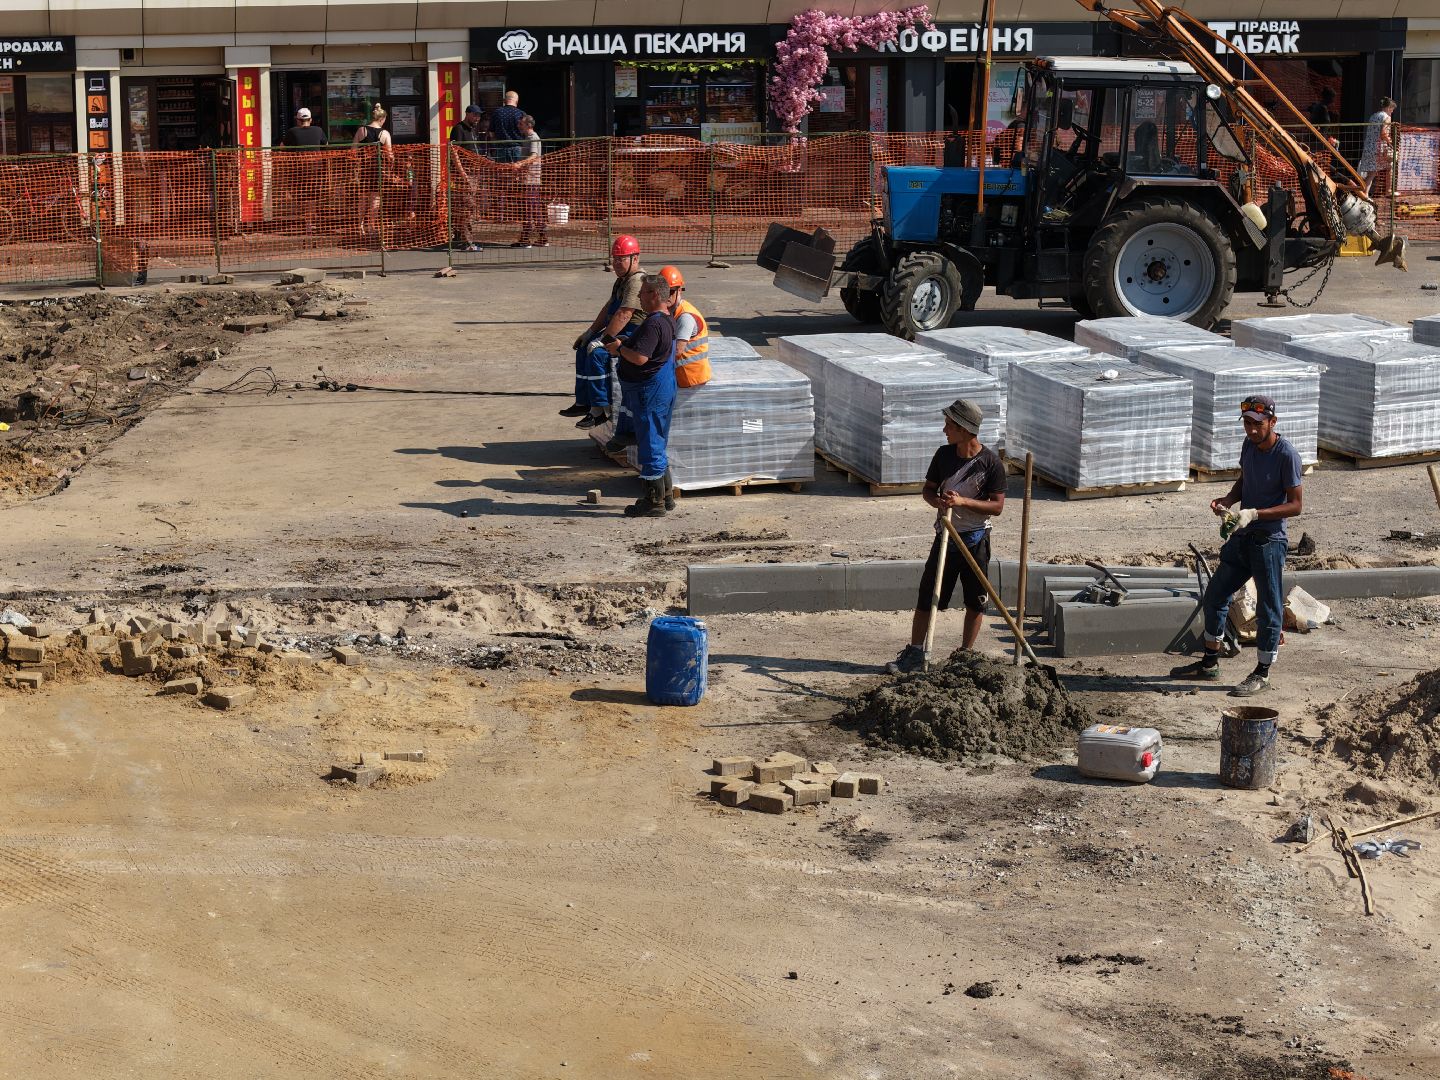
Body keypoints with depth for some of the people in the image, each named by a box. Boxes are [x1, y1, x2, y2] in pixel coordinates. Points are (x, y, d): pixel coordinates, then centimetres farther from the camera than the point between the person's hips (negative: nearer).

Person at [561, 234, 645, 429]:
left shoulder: (637, 281, -21)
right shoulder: (622, 280, 15)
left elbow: (623, 315, -27)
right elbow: (609, 308, 20)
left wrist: (604, 339, -25)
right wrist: (591, 332, 14)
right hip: (622, 332, 12)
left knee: (597, 353, -27)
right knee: (584, 348, 17)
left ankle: (601, 409, -23)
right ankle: (583, 403, 21)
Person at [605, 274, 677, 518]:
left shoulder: (654, 323, -21)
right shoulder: (667, 320, 13)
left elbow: (640, 357, -29)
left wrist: (619, 348, -12)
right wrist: (623, 346, 9)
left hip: (649, 392, -11)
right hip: (662, 388, 11)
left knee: (650, 446, -4)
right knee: (656, 445, 20)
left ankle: (654, 502, 1)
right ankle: (665, 495, 28)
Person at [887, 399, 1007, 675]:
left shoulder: (990, 462, -12)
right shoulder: (944, 455, -1)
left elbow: (997, 506, -11)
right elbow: (928, 489, 9)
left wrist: (963, 501, -24)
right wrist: (938, 501, -14)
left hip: (976, 540, -3)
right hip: (946, 536, 3)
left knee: (975, 601, 7)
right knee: (926, 597, 1)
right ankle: (915, 654, 9)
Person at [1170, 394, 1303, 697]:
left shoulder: (1286, 455, -18)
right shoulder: (1249, 444, 4)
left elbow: (1295, 504, -17)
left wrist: (1254, 513, -25)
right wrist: (1229, 500, -1)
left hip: (1269, 540, -8)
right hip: (1242, 536, 8)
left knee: (1268, 609, 2)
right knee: (1214, 597, 14)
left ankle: (1262, 673, 14)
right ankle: (1210, 663, 28)